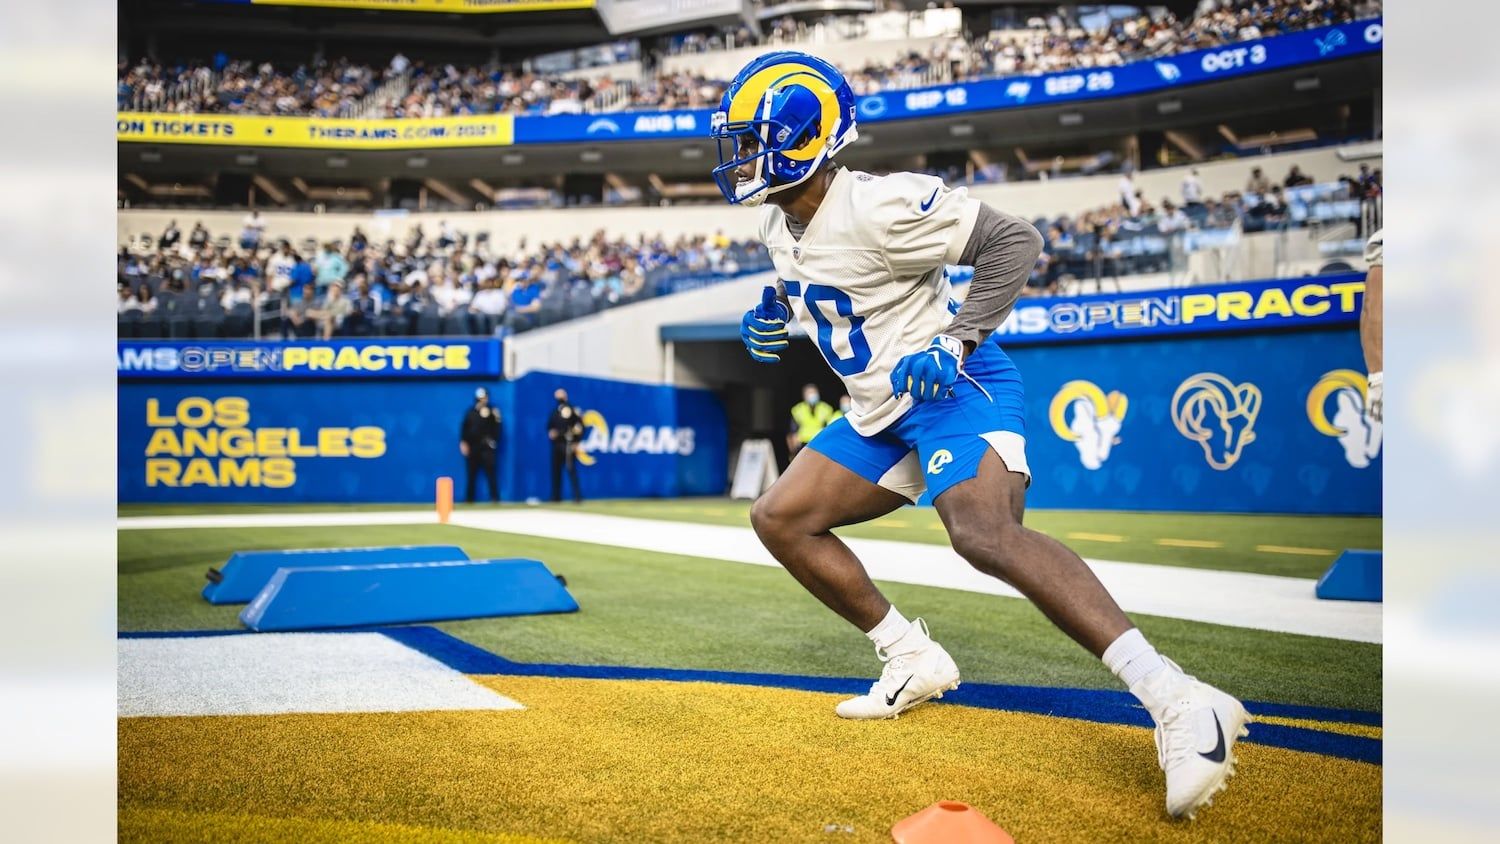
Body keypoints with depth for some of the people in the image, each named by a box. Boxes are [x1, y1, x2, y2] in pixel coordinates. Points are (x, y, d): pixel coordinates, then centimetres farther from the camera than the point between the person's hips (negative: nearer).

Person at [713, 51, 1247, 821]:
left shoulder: (876, 207, -20)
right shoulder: (779, 221, 6)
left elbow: (1012, 242, -18)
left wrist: (957, 341, -23)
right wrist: (775, 306, 11)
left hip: (954, 387, -10)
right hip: (883, 414, 10)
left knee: (984, 533, -33)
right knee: (779, 518, 7)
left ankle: (1177, 702, -39)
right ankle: (913, 661, 15)